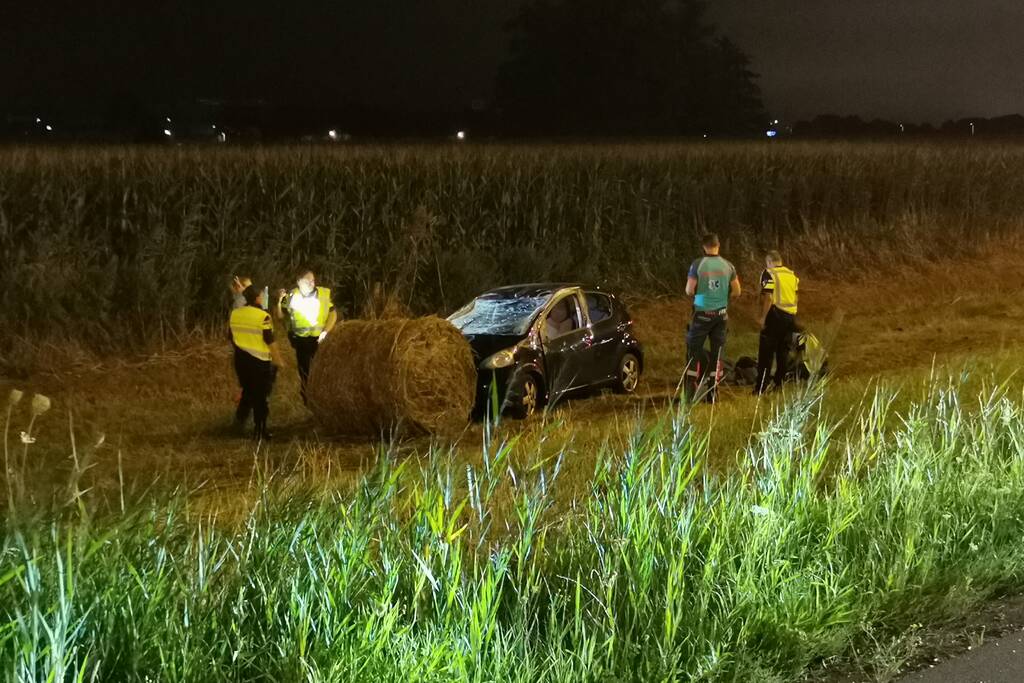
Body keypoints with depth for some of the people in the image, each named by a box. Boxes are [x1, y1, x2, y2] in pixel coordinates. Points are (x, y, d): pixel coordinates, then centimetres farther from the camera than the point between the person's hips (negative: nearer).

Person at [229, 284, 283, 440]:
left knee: (248, 391, 25)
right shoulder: (263, 316, -17)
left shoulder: (235, 314, 1)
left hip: (241, 359, 5)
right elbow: (270, 341, -16)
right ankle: (260, 431, 11)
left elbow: (230, 336, 11)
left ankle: (240, 416, 11)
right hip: (260, 361, -5)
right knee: (261, 395, 6)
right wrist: (278, 360, -6)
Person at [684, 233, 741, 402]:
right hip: (721, 314, 2)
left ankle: (692, 388, 0)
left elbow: (689, 291, -9)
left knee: (694, 350, 6)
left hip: (702, 313, -2)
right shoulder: (728, 266, 0)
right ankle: (713, 392, 7)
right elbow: (737, 291, 3)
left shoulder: (697, 265, -9)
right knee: (717, 353, 6)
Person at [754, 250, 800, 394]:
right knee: (784, 352, 11)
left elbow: (768, 297, -15)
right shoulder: (792, 275, 14)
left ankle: (761, 387, -5)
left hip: (775, 315, -6)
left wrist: (763, 317, -11)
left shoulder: (769, 274, -6)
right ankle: (779, 385, 12)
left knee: (766, 353, -3)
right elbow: (796, 297, 15)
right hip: (790, 316, 6)